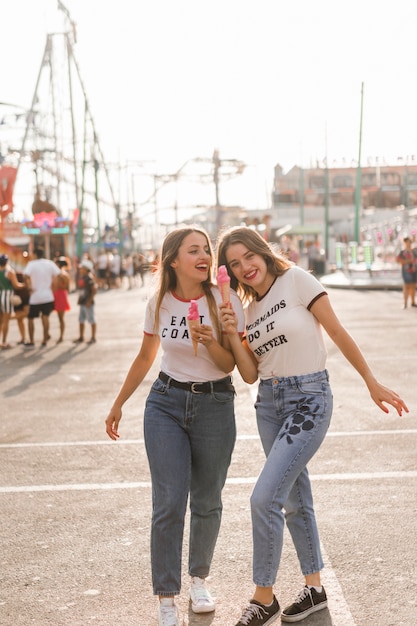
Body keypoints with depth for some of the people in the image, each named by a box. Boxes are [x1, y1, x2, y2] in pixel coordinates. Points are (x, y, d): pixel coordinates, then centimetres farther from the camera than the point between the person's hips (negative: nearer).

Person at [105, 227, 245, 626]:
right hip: (166, 403, 1)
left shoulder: (224, 300, -10)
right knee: (169, 503, -7)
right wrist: (118, 405, 18)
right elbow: (145, 358, 12)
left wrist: (210, 343, -28)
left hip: (215, 406, -1)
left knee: (206, 503, 10)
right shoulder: (159, 304, -2)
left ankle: (199, 577, 34)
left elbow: (229, 364, -7)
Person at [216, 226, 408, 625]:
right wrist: (232, 335, -10)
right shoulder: (247, 308, 9)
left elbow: (338, 333, -7)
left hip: (308, 398, -7)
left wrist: (372, 382, -4)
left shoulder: (296, 280, -10)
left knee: (264, 498, -13)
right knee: (295, 499, 16)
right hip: (268, 402, 7)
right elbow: (250, 374, 5)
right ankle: (314, 589, 31)